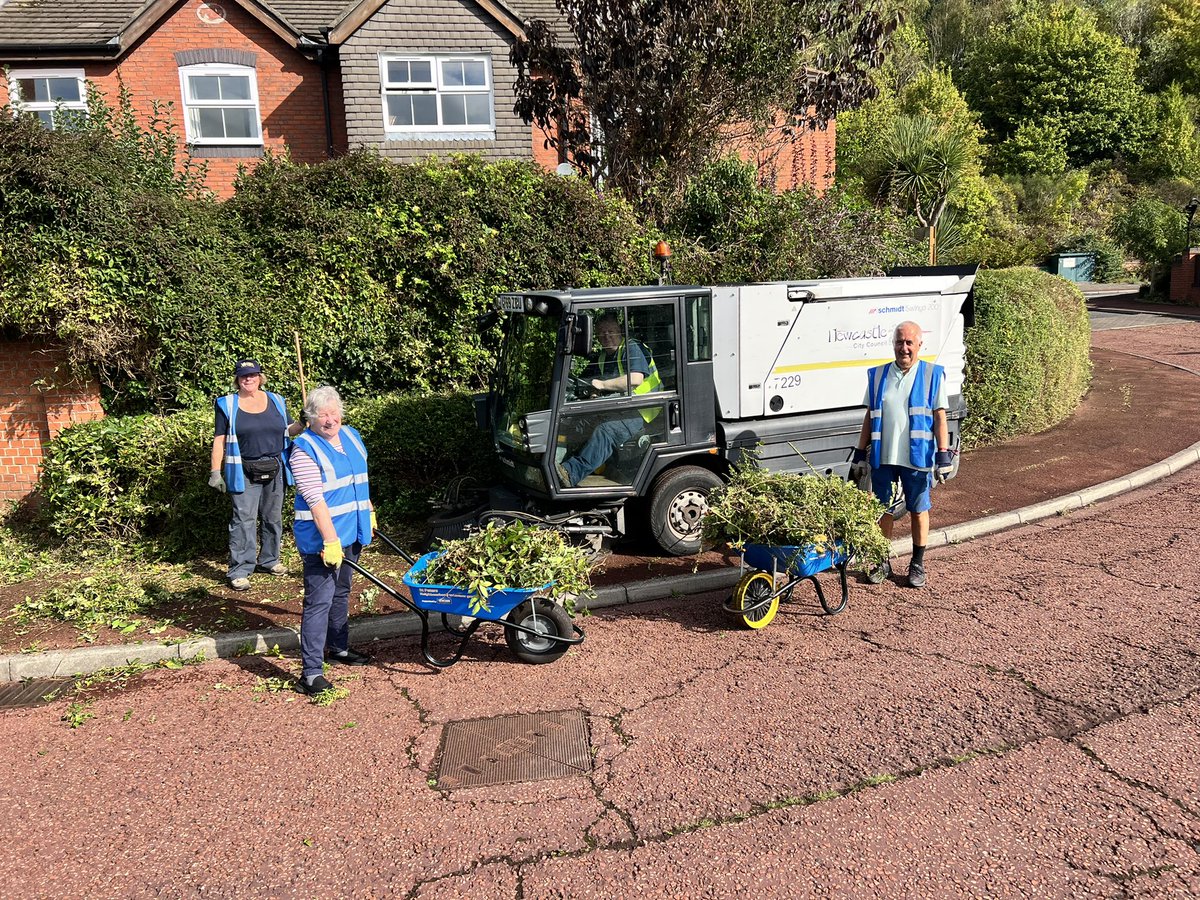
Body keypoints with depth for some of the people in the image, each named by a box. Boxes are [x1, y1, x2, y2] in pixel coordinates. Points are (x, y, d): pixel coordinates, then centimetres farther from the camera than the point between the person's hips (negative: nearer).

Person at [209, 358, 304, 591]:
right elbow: (219, 440, -1)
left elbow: (287, 430, 15)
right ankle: (239, 571, -1)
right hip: (244, 473, -4)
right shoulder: (227, 405, 0)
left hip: (274, 470, 4)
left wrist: (303, 425, -7)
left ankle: (269, 560, 28)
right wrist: (216, 472, -6)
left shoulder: (276, 401, 9)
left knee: (273, 518, 13)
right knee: (243, 520, -6)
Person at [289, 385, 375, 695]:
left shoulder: (351, 435, 8)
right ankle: (311, 673, -4)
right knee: (319, 602, -7)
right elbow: (315, 499, -22)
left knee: (341, 592, 21)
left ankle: (339, 647, 38)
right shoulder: (305, 448, -16)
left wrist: (369, 513, 22)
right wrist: (331, 541, -26)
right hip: (322, 538, -8)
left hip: (351, 532, 8)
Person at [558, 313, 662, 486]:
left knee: (606, 431, -32)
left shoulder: (632, 349, -8)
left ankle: (571, 473, -43)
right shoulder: (602, 358, 18)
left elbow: (635, 379, -24)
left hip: (641, 411, -9)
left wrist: (603, 384, -19)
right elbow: (585, 380, 24)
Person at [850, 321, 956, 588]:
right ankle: (883, 562, 23)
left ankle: (917, 564, 21)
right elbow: (869, 417, 10)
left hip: (918, 458, -2)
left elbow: (939, 417, -1)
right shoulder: (878, 376, 8)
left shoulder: (933, 375, 1)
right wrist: (860, 454, 8)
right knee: (884, 511, 10)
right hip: (882, 457, 2)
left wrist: (944, 455, -8)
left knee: (918, 511, 8)